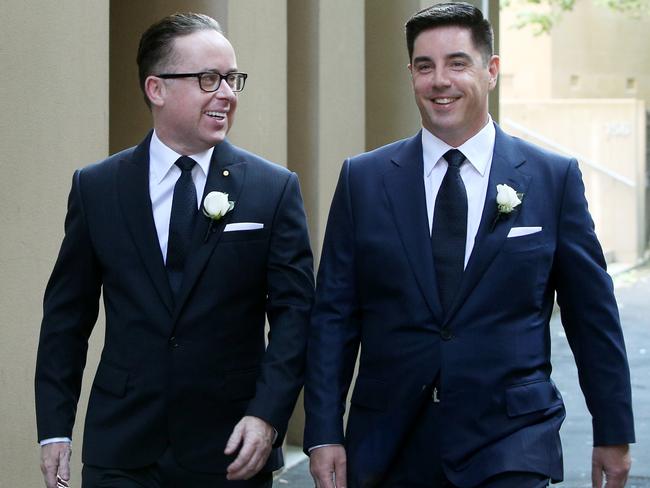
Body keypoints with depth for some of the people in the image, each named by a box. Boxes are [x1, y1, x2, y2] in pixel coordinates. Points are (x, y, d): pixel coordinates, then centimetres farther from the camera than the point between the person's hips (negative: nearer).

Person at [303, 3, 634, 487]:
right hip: (389, 445, 1)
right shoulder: (363, 179, 3)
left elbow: (593, 314, 5)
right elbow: (334, 315, 3)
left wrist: (614, 432, 7)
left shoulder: (554, 178, 1)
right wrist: (324, 433, -2)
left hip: (510, 446, -1)